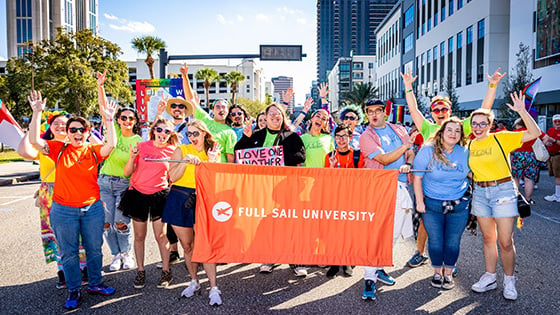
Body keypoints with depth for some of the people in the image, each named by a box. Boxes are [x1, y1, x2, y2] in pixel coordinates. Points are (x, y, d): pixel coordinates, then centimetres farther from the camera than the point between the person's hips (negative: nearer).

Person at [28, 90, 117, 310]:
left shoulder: (94, 151, -1)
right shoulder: (59, 149, -1)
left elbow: (111, 145, -19)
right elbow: (34, 140, -14)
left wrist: (109, 121, -28)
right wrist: (37, 113, -22)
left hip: (92, 208, 1)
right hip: (64, 210, -1)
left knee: (94, 249, 13)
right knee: (69, 253, 10)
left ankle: (95, 284, 31)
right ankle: (73, 291, 25)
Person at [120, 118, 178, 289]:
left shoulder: (173, 151, -2)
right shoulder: (142, 146, -4)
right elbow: (127, 173, -3)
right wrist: (132, 157, -21)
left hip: (159, 195, -1)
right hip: (138, 194, 1)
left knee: (161, 235, 3)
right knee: (139, 236, 10)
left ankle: (166, 271, 17)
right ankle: (140, 271, 24)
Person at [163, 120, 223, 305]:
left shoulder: (213, 152, 8)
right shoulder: (181, 150, 6)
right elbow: (172, 177, -4)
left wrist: (212, 161, -8)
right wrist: (186, 160, -15)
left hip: (202, 200, -1)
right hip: (180, 199, 1)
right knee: (187, 245, 9)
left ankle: (213, 288, -1)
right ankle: (194, 282, 25)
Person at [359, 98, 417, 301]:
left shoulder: (399, 130, 16)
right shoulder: (366, 136, -1)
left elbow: (411, 153, 17)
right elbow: (384, 159, -12)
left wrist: (408, 164, -5)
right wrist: (405, 145, -6)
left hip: (400, 187, 6)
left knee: (394, 233, 10)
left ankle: (378, 267, 26)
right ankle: (370, 278, -8)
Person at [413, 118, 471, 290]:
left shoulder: (465, 152, 1)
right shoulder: (428, 150, -9)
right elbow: (417, 177, -7)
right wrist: (419, 201, -9)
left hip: (459, 205, 2)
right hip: (432, 205, -2)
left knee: (453, 242, 8)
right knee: (435, 241, 7)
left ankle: (448, 273, 28)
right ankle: (437, 272, 29)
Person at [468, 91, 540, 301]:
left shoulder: (501, 138, -6)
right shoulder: (469, 145, 8)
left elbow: (534, 133, -15)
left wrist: (522, 111, -24)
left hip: (503, 191, -4)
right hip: (480, 193, 4)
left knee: (505, 242, -2)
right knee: (488, 239, 12)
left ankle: (509, 280, 18)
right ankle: (490, 278, 24)